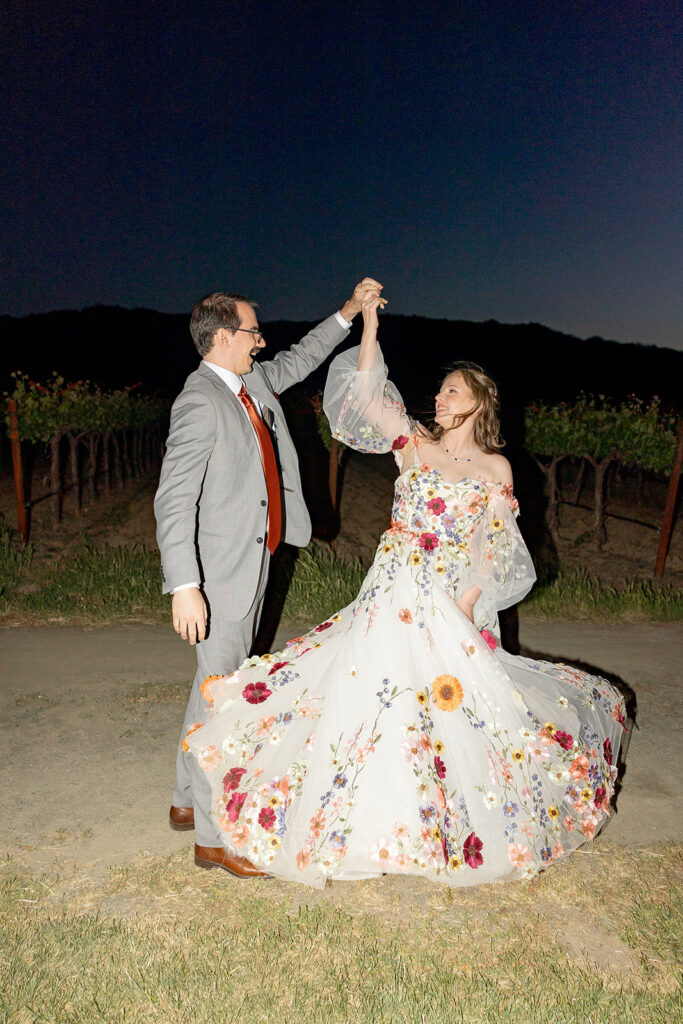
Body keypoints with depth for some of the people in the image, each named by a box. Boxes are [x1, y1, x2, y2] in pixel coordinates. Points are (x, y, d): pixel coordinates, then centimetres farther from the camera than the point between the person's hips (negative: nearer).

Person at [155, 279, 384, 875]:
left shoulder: (252, 383, 9)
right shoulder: (200, 402, -19)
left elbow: (298, 361, 28)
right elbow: (174, 501, -25)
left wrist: (348, 313, 25)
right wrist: (185, 586, -30)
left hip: (252, 562, 10)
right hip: (222, 573, -10)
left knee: (216, 686, 19)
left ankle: (188, 801, 38)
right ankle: (214, 836, 17)